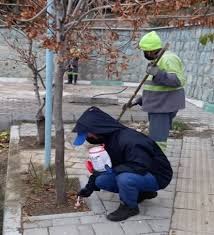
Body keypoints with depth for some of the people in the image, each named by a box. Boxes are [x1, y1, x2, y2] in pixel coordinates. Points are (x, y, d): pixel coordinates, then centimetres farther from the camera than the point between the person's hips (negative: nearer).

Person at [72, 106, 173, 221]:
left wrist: (111, 170, -28)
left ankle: (130, 207, -6)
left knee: (124, 178, -37)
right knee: (101, 181, -1)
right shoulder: (110, 139, -2)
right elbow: (104, 166, 10)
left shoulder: (129, 141, -31)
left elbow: (140, 167, -36)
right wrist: (90, 186, 5)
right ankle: (141, 192, 11)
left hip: (157, 176, -9)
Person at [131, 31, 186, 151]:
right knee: (156, 137, 17)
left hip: (164, 106, -11)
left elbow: (179, 80, -27)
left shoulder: (168, 58, -16)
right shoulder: (159, 60, 17)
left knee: (158, 140, -10)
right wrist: (141, 99, 22)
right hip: (158, 105, 11)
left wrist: (158, 74, -37)